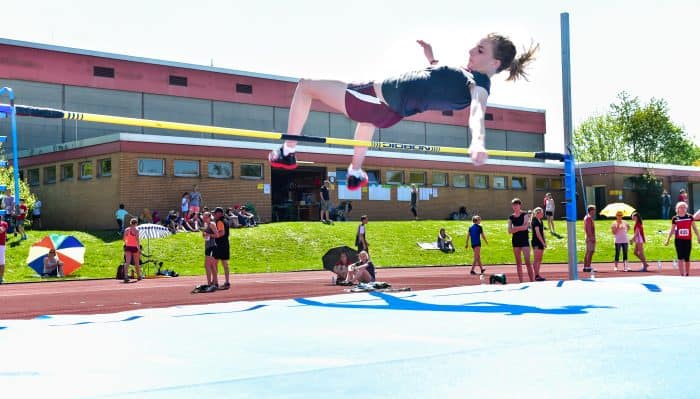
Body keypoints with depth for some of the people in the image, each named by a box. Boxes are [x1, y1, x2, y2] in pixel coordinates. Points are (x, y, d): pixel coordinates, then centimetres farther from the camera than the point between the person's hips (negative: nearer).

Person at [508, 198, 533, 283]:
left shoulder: (525, 215, -2)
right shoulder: (511, 217, 7)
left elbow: (525, 227, -16)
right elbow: (510, 231, -2)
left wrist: (515, 228, -9)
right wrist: (520, 228, -13)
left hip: (524, 240, -4)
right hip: (515, 240, 4)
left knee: (527, 262, -10)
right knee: (518, 263, 6)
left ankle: (532, 281, -9)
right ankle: (521, 282, 10)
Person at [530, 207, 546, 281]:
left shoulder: (540, 221, 14)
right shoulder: (535, 221, -14)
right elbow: (537, 233, -18)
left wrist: (544, 241, 11)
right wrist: (543, 242, -18)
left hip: (540, 242, 9)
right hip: (536, 242, -9)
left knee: (539, 260, 11)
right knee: (536, 260, -6)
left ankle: (537, 275, 16)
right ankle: (537, 276, -4)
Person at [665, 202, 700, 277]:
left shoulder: (690, 217, 0)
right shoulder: (675, 218, 0)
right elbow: (672, 230, 7)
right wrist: (667, 240, 5)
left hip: (688, 240, 1)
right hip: (679, 240, 0)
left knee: (687, 258, 6)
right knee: (680, 258, -5)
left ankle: (687, 274, 22)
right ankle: (682, 275, -6)